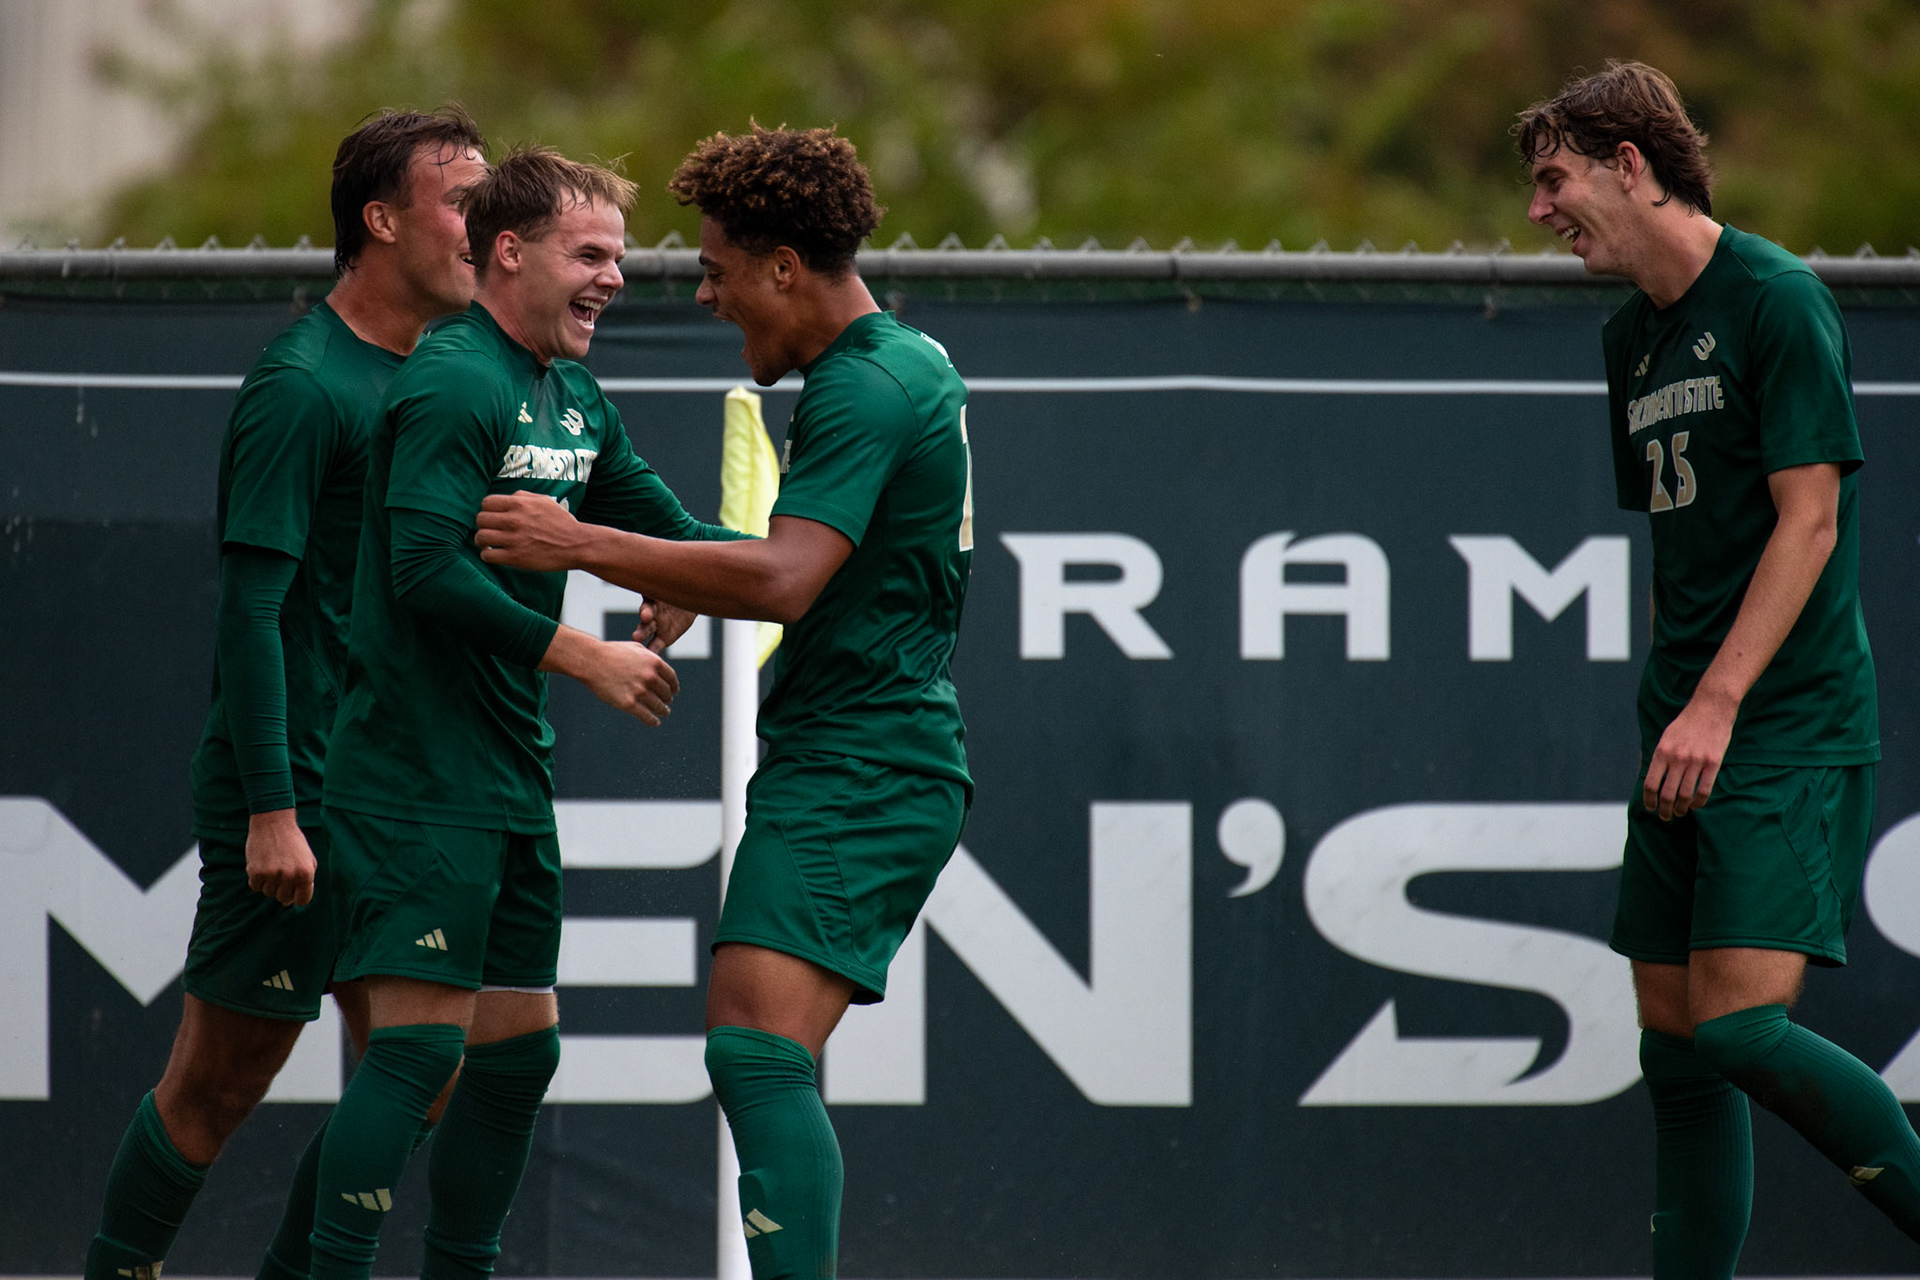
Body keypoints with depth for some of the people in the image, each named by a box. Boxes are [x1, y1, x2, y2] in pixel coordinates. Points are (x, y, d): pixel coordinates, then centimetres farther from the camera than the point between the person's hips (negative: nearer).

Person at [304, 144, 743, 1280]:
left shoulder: (574, 402, 15)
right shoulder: (456, 386, -14)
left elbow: (669, 534, 24)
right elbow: (424, 569, -23)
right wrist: (586, 657, -20)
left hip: (514, 775, 9)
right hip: (421, 772, -9)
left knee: (519, 1046, 11)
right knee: (423, 1037, -13)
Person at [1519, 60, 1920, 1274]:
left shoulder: (1776, 299, -9)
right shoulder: (1633, 339, 16)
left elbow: (1809, 518, -14)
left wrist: (1718, 699, -20)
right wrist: (1669, 712, 19)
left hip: (1792, 730, -8)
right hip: (1687, 734, 8)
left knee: (1740, 1027, -17)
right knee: (1677, 1049, 5)